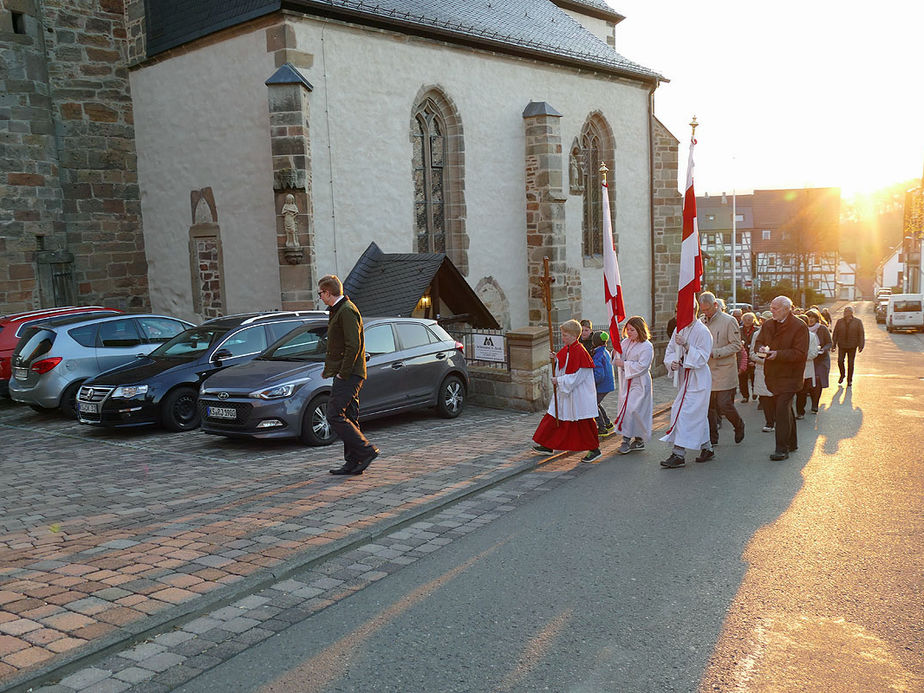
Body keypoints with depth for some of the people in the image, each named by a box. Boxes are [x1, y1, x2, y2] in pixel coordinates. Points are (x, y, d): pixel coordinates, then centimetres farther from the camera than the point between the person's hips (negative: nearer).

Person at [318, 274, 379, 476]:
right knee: (348, 418, 10)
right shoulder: (337, 310, 19)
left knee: (334, 416, -12)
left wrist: (343, 373, -18)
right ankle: (353, 463, 14)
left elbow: (353, 345, -21)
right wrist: (328, 368, 18)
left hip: (348, 375, -10)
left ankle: (366, 451, -7)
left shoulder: (347, 311, -14)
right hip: (346, 374, 10)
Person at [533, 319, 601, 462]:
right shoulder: (565, 350, 7)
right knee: (555, 418, 13)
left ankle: (594, 449, 13)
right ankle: (548, 445, 24)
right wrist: (555, 360, -2)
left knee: (584, 423, 0)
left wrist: (559, 380, -17)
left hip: (579, 395, -9)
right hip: (564, 393, 9)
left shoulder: (579, 352, -21)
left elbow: (577, 376, -22)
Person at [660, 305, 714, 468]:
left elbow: (702, 358, -17)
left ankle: (679, 454, -11)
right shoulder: (679, 330, 9)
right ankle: (706, 448, 29)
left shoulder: (702, 331, -13)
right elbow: (670, 351, 11)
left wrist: (686, 345, -26)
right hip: (684, 377, 8)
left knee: (683, 412, -13)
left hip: (698, 379, -8)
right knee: (698, 415, 16)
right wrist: (672, 363, -10)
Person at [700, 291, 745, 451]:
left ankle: (739, 425, 22)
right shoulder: (701, 321, 9)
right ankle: (712, 436, 18)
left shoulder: (729, 321, -6)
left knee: (724, 404, -7)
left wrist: (715, 353, -18)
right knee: (709, 406, 7)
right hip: (706, 371, 5)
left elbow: (736, 345, -9)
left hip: (724, 370, -5)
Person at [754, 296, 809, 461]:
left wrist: (778, 354, -24)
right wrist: (761, 349, -8)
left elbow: (800, 354, -15)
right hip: (772, 374, 7)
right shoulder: (767, 325, 10)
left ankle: (782, 449, -11)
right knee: (783, 408, 16)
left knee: (782, 409, -14)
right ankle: (792, 442, 31)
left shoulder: (799, 327, -10)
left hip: (789, 376, -7)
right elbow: (759, 341, 16)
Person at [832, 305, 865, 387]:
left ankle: (849, 380, 14)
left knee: (850, 363, 2)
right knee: (840, 361, -8)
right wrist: (833, 345, 0)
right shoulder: (839, 322, 5)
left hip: (852, 346, -1)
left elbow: (861, 334, 0)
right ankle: (842, 375, 18)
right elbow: (835, 334, 6)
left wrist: (861, 346, -8)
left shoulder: (858, 322, 1)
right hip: (841, 345, 1)